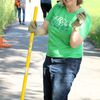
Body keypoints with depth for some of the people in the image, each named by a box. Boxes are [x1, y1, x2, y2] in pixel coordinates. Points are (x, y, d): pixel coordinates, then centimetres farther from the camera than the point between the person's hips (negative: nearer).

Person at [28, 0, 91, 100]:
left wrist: (76, 27, -36)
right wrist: (36, 30, -17)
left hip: (68, 62, -6)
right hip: (50, 58, 6)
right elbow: (44, 29, 5)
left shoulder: (85, 17, -14)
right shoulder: (57, 8, 0)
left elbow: (74, 44, -19)